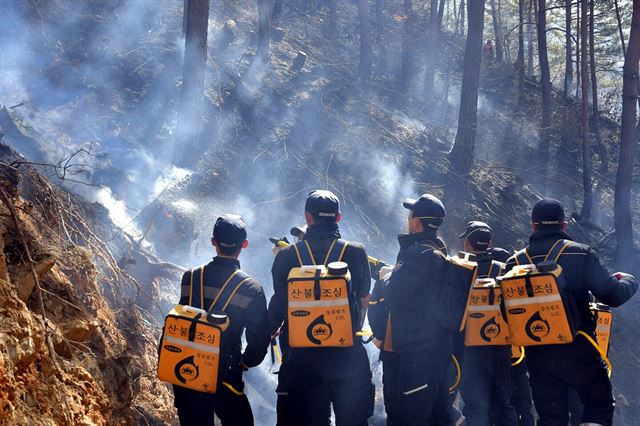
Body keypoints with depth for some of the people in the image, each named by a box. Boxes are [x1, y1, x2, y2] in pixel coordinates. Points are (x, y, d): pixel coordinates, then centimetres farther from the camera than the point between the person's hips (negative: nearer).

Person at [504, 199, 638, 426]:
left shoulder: (515, 262, 2)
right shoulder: (581, 254, -6)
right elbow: (613, 295, -6)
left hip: (538, 354, 3)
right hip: (577, 349, -3)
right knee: (600, 406, 12)